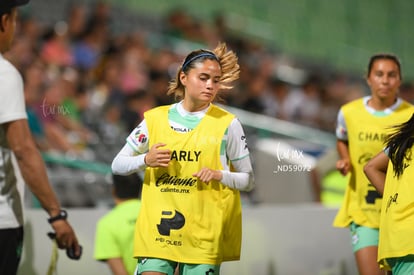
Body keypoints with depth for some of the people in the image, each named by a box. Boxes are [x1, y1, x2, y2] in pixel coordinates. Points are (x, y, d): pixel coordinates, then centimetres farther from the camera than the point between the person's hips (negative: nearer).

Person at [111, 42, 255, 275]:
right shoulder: (155, 118, 5)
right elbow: (118, 165, 11)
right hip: (157, 228, 1)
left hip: (205, 232, -1)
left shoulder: (227, 123, 0)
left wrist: (219, 175, -14)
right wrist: (146, 160, -9)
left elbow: (248, 180, 6)